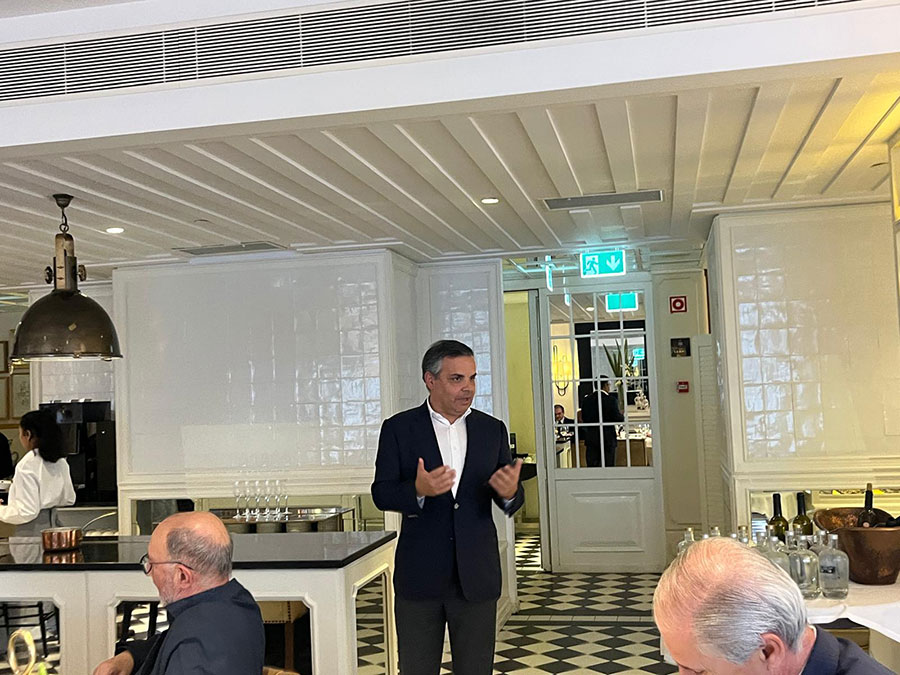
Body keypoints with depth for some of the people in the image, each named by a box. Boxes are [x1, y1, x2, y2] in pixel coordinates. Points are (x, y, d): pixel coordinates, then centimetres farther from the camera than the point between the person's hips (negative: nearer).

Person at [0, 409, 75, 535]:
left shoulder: (27, 465, -16)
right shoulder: (60, 463, 5)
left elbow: (27, 512, -17)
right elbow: (69, 499, 14)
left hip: (32, 534, -7)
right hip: (53, 524, 7)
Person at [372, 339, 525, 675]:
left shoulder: (493, 429, 5)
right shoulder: (398, 428, -2)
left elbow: (510, 502, 6)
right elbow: (381, 493, -6)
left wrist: (510, 493, -19)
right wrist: (418, 490, -27)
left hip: (476, 576, 2)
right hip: (419, 575, -2)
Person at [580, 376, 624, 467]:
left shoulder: (586, 399, 2)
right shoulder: (611, 399, -11)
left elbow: (583, 418, 6)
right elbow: (618, 418, -12)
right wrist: (621, 415, 9)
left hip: (591, 438, 4)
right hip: (608, 438, -4)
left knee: (592, 465, 6)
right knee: (609, 466, 4)